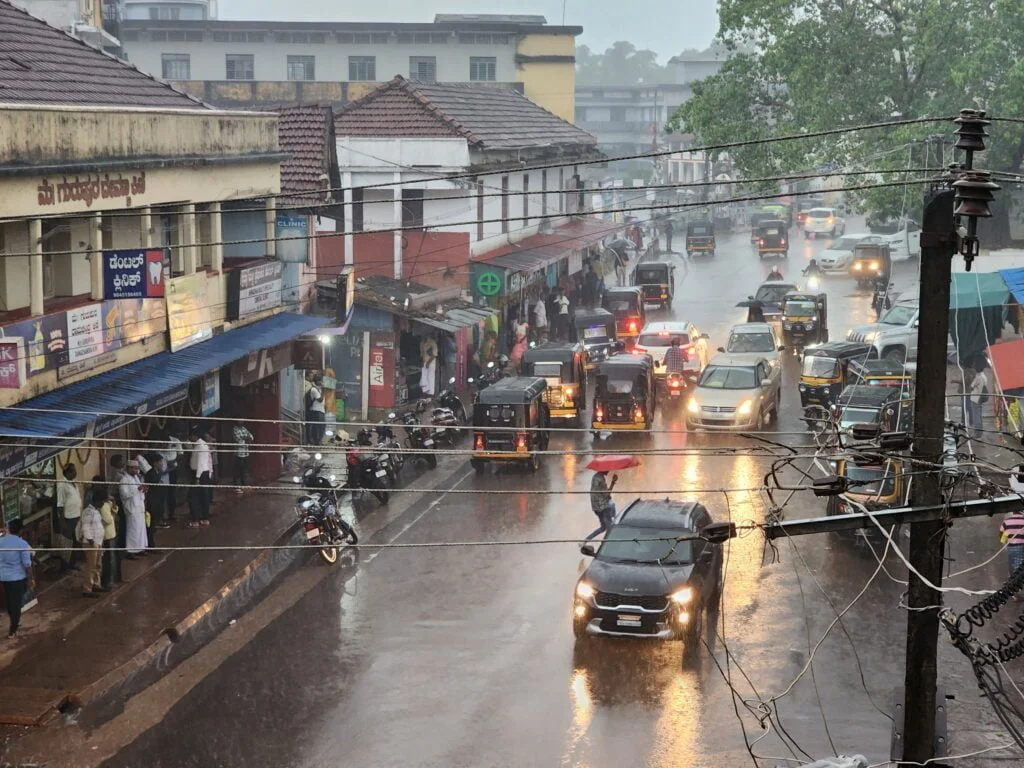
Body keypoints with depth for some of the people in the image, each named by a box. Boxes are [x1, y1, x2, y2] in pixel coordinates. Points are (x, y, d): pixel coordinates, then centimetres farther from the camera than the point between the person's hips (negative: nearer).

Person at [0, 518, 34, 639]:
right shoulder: (22, 544, -17)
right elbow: (27, 564, -17)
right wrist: (31, 579, -7)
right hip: (18, 578, -5)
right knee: (16, 603, 7)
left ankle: (14, 622, 43)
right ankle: (12, 631, 11)